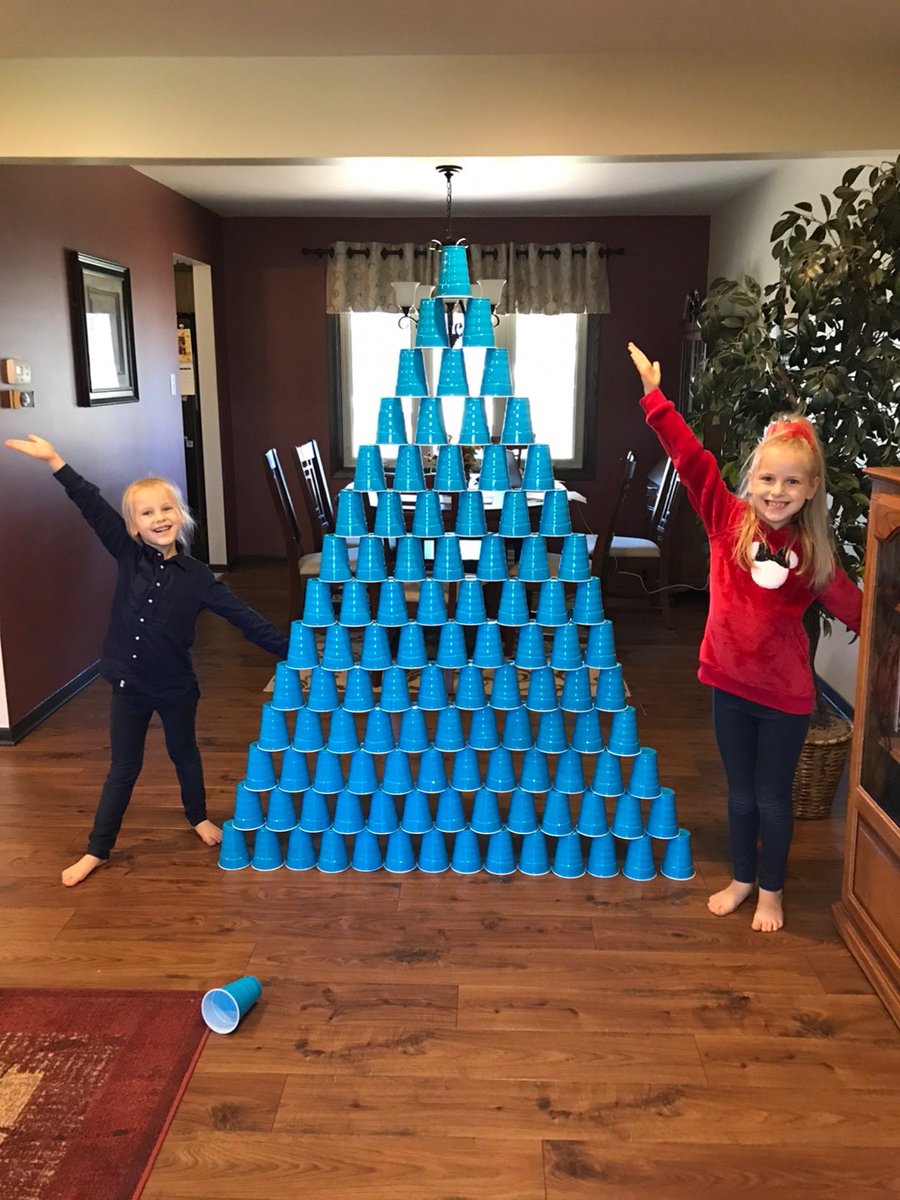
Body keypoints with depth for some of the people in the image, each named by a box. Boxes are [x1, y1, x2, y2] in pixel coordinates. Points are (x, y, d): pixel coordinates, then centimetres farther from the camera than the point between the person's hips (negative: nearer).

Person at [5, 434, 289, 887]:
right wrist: (54, 460, -16)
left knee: (184, 754, 21)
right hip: (129, 683, 1)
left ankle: (198, 817, 46)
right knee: (123, 768, 11)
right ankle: (97, 850, 25)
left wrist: (290, 649, -15)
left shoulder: (196, 576, -11)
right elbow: (94, 507, -12)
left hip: (176, 686, -1)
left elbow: (243, 616, -11)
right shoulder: (128, 555, -7)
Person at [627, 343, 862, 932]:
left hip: (785, 691, -1)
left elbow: (852, 606, 4)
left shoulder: (812, 552, -6)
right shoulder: (728, 520, -8)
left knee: (773, 795, 12)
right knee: (740, 790, 17)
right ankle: (742, 878, 38)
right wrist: (655, 397, -18)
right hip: (730, 682, 1)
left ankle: (771, 890, 34)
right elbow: (692, 459, -14)